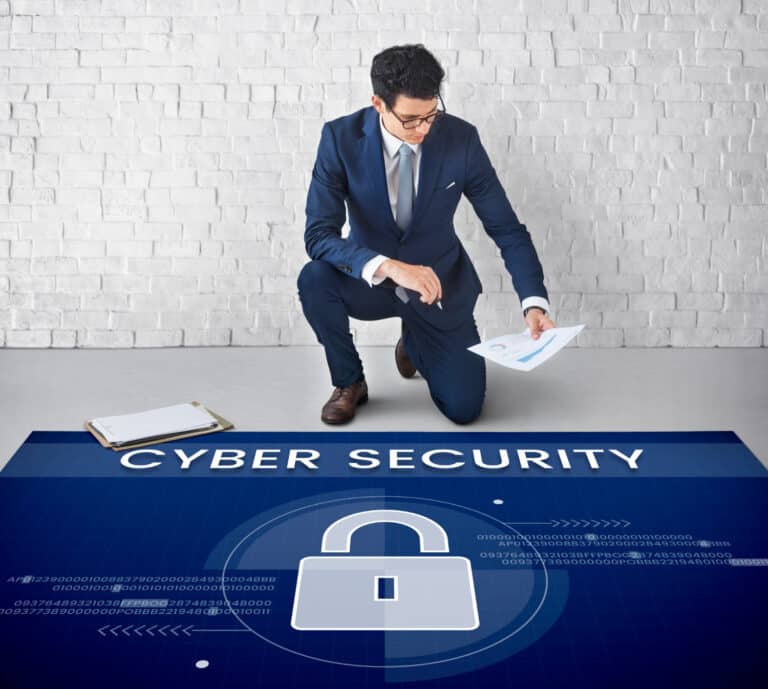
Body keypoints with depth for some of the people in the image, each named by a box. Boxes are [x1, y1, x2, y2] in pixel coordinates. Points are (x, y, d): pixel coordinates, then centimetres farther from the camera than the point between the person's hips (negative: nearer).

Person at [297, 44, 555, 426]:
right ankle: (350, 382, -4)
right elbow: (318, 235, -26)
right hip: (371, 278, 0)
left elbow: (507, 229, -13)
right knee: (314, 279, -33)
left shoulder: (461, 138, -18)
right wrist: (388, 266, -42)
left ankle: (415, 341, 28)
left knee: (464, 408, -7)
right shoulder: (341, 137, -20)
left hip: (438, 283, 1)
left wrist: (534, 303, -27)